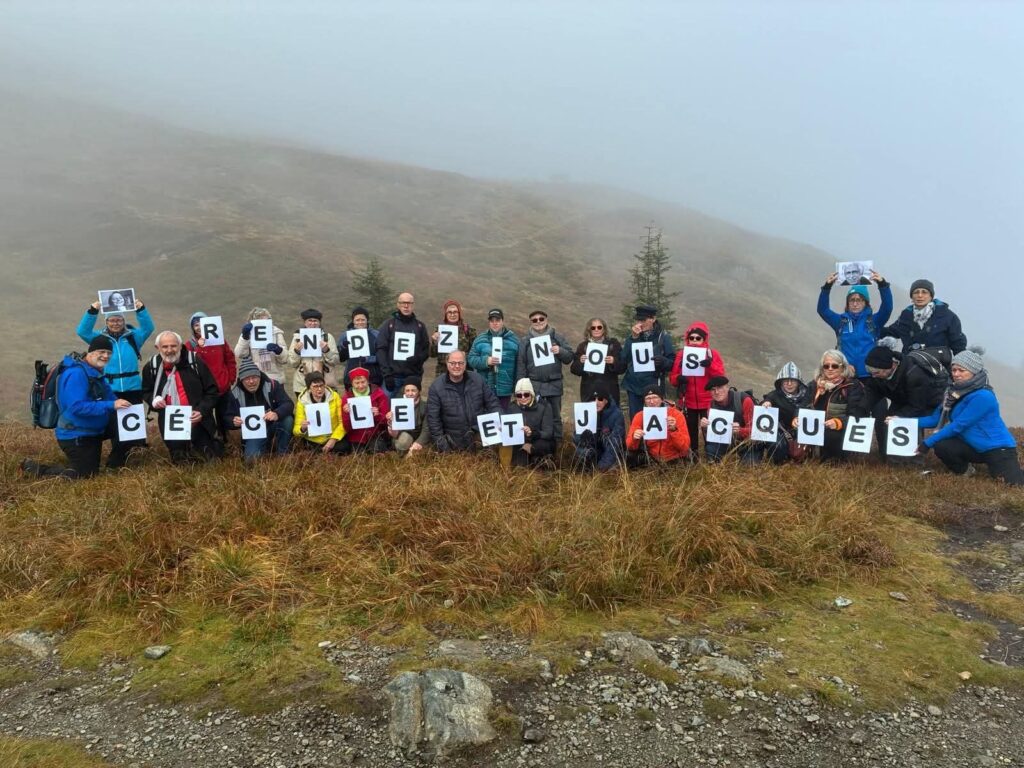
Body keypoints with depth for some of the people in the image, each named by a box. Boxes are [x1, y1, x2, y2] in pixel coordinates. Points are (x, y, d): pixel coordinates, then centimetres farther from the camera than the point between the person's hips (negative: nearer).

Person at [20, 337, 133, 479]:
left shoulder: (96, 372, 7)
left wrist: (119, 404, -11)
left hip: (93, 430, 9)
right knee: (85, 475, -3)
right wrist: (111, 405, -38)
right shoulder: (77, 373, -25)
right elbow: (77, 407, -34)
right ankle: (36, 468, 7)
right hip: (76, 435, -9)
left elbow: (109, 396, 11)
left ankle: (114, 466, 16)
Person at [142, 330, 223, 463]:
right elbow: (147, 391, 19)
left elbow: (212, 391, -4)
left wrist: (202, 411, -17)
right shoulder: (152, 367, 0)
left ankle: (215, 445, 36)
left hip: (196, 420, -3)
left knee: (208, 458, 2)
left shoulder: (195, 362, -9)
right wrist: (153, 399, -4)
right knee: (180, 461, 10)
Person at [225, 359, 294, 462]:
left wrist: (277, 414, -46)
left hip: (273, 425, 0)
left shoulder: (272, 385, -14)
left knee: (288, 419, -33)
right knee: (251, 458, -25)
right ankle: (266, 447, 13)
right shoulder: (235, 393, -9)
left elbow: (289, 404, -23)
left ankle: (282, 453, -8)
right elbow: (228, 418, -2)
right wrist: (234, 422, -28)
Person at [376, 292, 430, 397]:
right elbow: (381, 349, 0)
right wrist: (387, 373, -10)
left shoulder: (420, 326, 12)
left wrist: (418, 358, -13)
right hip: (393, 375, -1)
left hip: (413, 376, 2)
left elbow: (426, 349, 10)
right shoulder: (389, 324, 6)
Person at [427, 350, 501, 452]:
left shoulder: (478, 379, 0)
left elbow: (492, 403, 7)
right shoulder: (436, 387, -7)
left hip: (482, 436, 2)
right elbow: (433, 418, -5)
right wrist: (440, 441, -9)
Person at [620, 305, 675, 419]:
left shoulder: (663, 336, -1)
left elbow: (673, 362, -3)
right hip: (633, 386, 4)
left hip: (653, 387, -3)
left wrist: (663, 361, -25)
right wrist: (633, 339, -9)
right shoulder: (633, 335, 10)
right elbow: (623, 359, -1)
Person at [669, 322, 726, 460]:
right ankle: (692, 455, 22)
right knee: (691, 430, 10)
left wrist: (710, 365, -23)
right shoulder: (681, 354, 4)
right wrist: (678, 378, -21)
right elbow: (672, 377, 2)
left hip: (708, 401, -2)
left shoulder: (713, 354, 0)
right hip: (688, 401, 2)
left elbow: (721, 376, -8)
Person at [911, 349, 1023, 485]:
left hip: (997, 448, -6)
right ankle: (964, 470, 11)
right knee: (941, 446, -20)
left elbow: (958, 426, -24)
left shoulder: (982, 397, -24)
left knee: (1015, 486, -20)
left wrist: (928, 442, -22)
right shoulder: (955, 392, 1)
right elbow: (936, 419, 2)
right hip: (974, 447, 6)